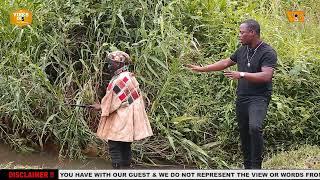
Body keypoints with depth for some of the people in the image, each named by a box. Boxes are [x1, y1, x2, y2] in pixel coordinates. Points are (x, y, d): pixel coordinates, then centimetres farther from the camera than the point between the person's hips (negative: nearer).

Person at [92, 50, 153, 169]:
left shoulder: (118, 81, -18)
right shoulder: (130, 76, 11)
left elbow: (111, 102, -14)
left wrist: (101, 107, 3)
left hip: (120, 121, -10)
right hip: (129, 118, 10)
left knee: (114, 147, -6)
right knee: (125, 147, 15)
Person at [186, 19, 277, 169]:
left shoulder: (268, 53, -12)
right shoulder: (242, 50, 11)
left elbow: (266, 76, -25)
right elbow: (226, 63, 23)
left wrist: (242, 75, -29)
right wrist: (202, 69, 23)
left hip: (259, 98, -7)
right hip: (242, 97, 8)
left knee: (255, 127, -28)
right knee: (244, 133, 11)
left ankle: (256, 166, -19)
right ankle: (247, 166, 23)